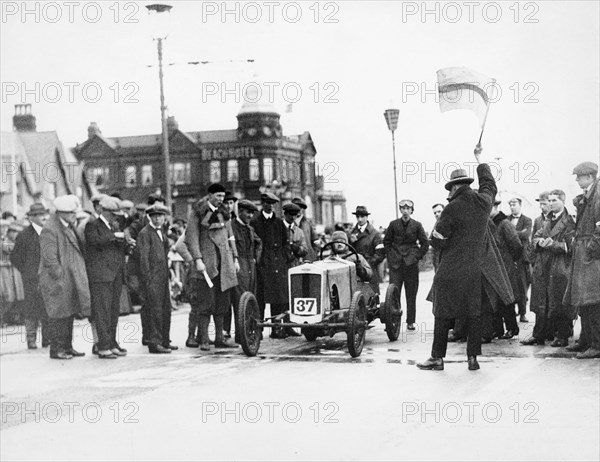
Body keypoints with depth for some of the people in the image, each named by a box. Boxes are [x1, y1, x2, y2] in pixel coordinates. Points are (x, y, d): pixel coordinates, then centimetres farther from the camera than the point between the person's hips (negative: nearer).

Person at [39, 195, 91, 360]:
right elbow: (49, 259, -19)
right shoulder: (49, 230, -17)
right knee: (58, 315, -3)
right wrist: (61, 277, -19)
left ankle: (67, 347, 20)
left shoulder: (69, 227, 12)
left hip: (71, 280, 9)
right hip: (57, 281, -9)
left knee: (69, 314, 13)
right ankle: (56, 349, 4)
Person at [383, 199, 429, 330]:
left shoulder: (417, 225, 3)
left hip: (411, 263, 0)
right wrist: (390, 255, 5)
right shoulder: (393, 224, 5)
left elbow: (425, 243, 7)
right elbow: (386, 241, 14)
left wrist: (417, 256, -1)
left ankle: (410, 322, 11)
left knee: (411, 294, 3)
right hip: (395, 264, 0)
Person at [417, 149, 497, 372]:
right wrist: (480, 161, 38)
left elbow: (438, 240, -12)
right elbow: (489, 184, 26)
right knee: (474, 313, 8)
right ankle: (473, 357, 9)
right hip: (475, 270, 5)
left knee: (444, 314, 2)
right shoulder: (483, 201, 2)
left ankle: (437, 357, 7)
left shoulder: (453, 208, -13)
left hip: (450, 271, -5)